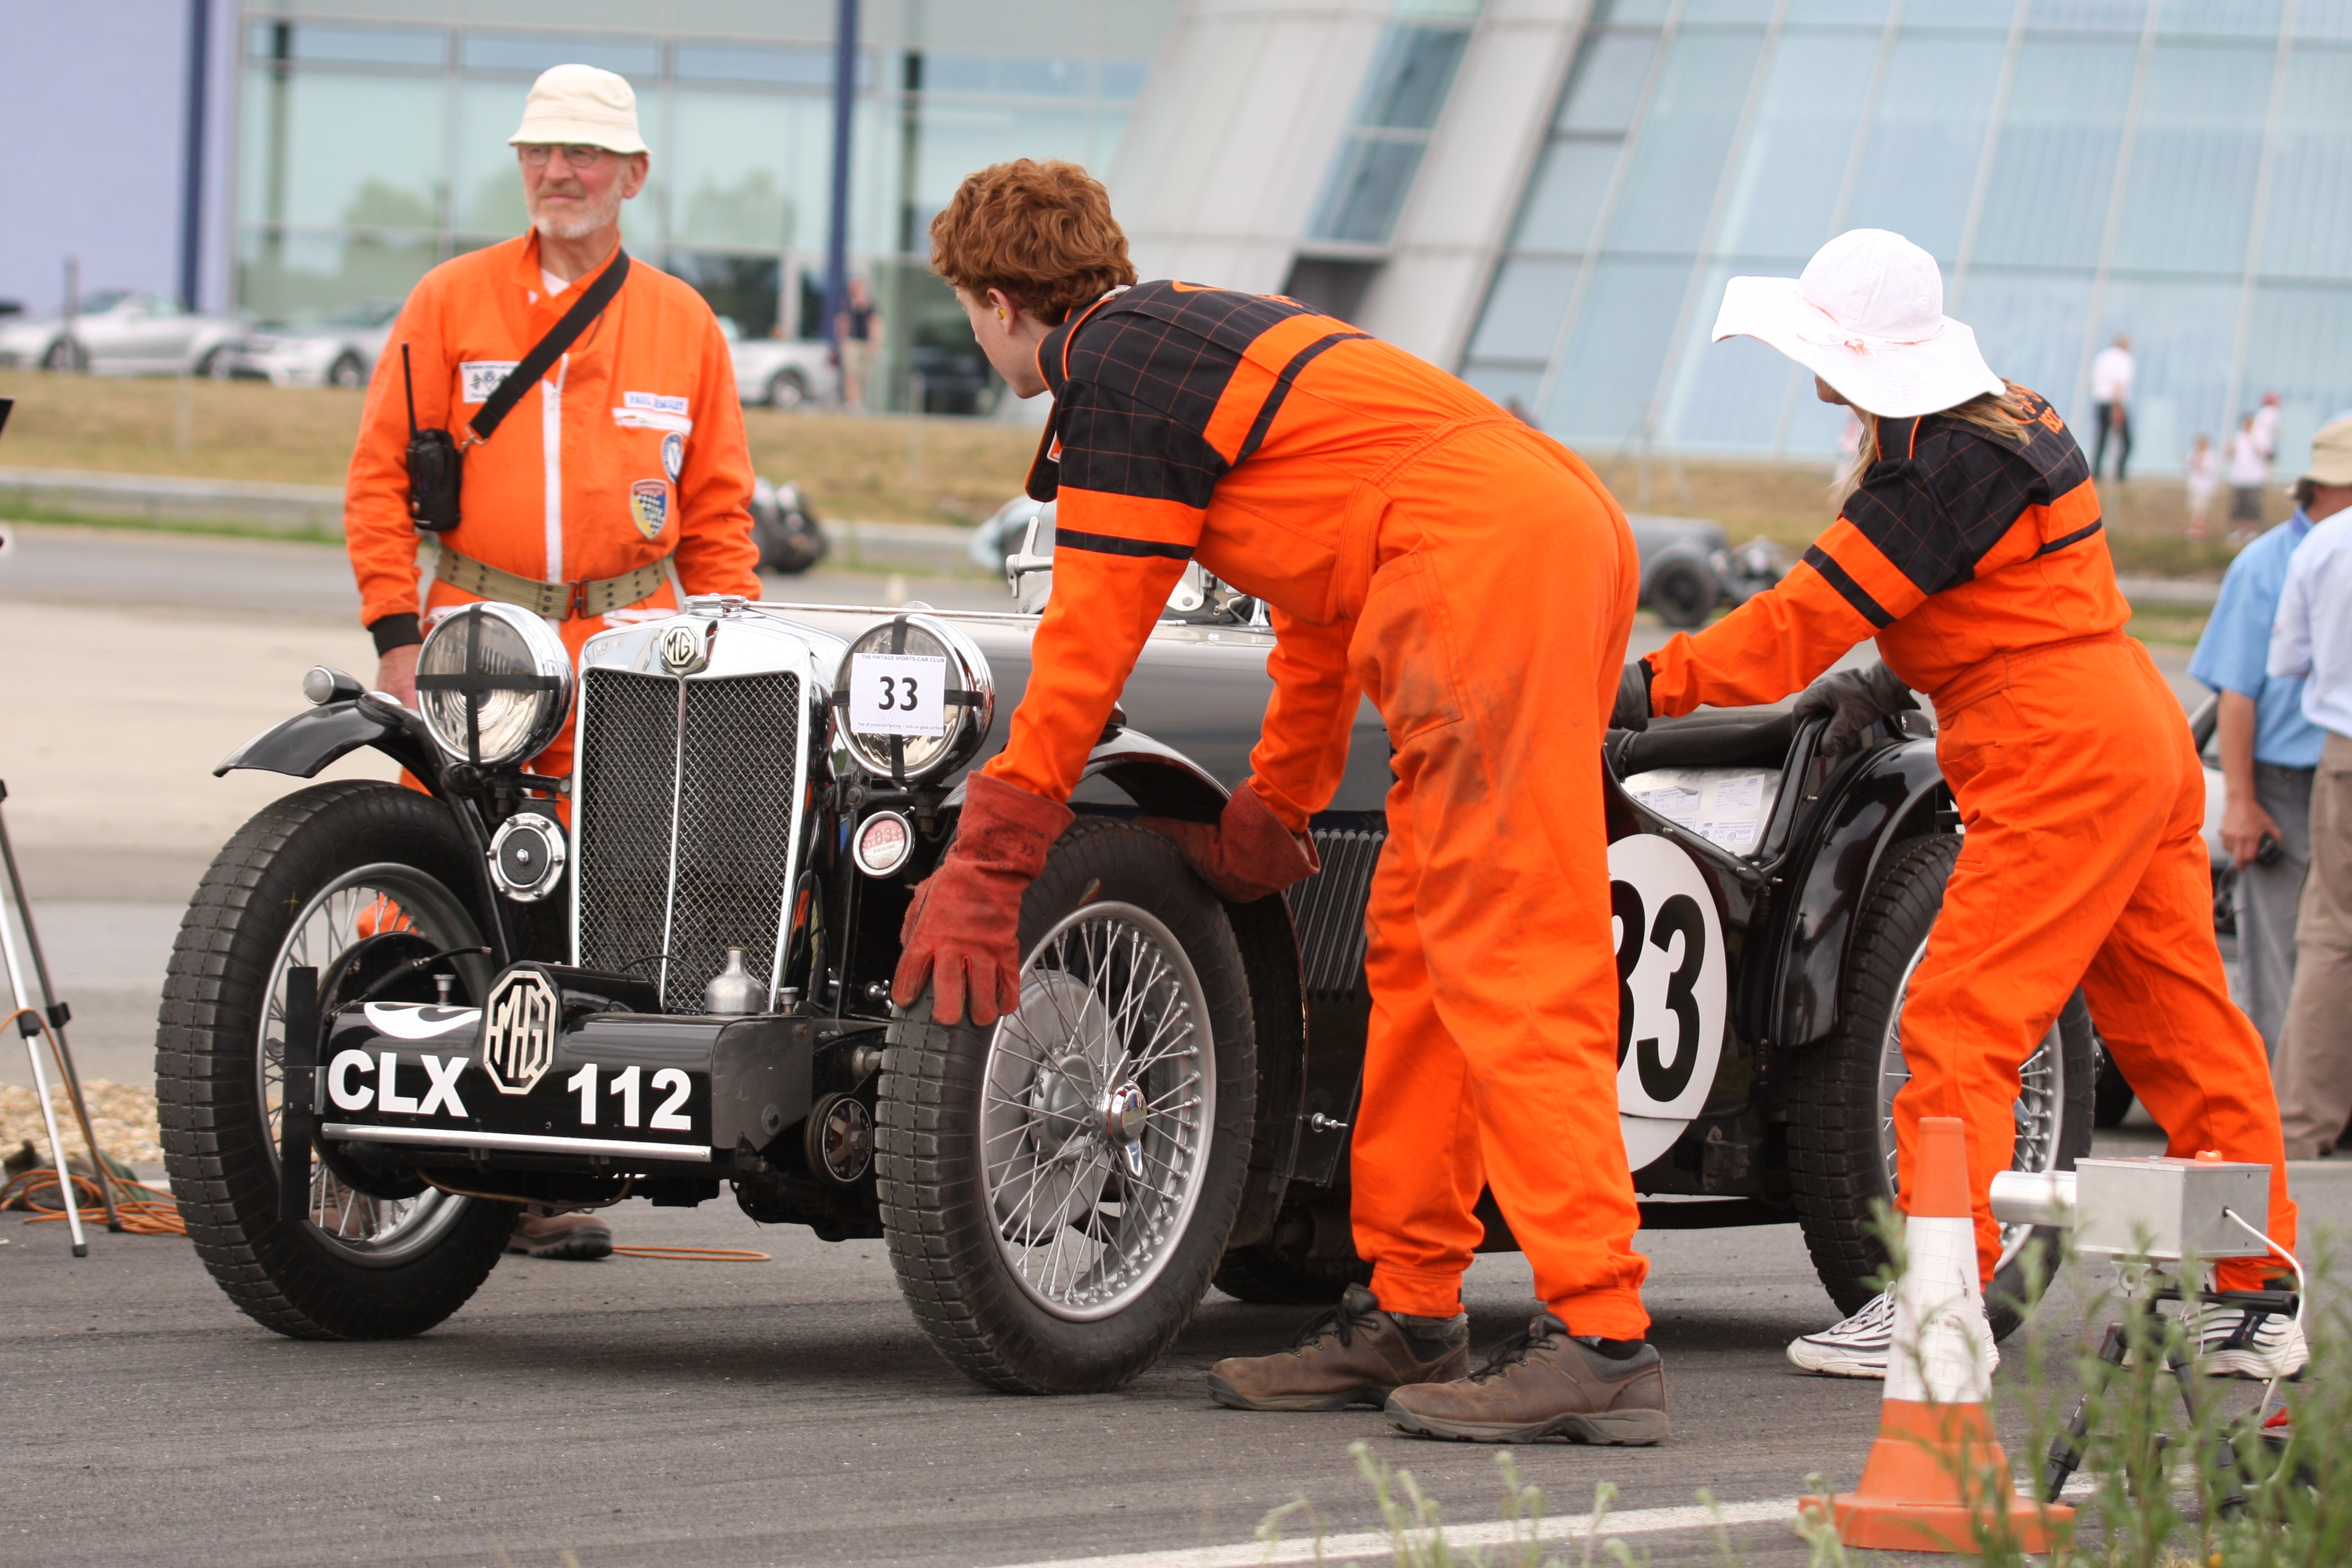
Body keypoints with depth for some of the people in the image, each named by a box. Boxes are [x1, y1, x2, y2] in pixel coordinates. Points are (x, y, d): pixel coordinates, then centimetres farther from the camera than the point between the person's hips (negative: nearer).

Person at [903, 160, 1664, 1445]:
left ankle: (1599, 1339, -16)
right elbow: (1320, 603, 37)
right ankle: (1407, 1316, 17)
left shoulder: (1113, 366, 1)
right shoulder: (1203, 330, 29)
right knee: (1416, 948, 13)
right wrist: (1273, 809, 43)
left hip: (1485, 566, -10)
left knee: (1511, 965, -12)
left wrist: (981, 867, 3)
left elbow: (1087, 646, -1)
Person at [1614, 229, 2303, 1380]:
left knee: (1957, 1021, -10)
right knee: (2178, 1027, 13)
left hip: (2060, 765, -10)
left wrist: (1651, 686, -12)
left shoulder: (1938, 475, -18)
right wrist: (1888, 686, 10)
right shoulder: (2006, 422, 13)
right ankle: (2258, 1301, 17)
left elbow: (1803, 622, -17)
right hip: (2139, 738, 10)